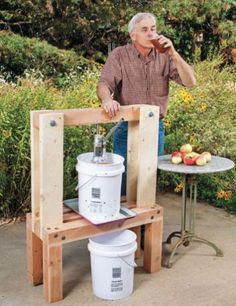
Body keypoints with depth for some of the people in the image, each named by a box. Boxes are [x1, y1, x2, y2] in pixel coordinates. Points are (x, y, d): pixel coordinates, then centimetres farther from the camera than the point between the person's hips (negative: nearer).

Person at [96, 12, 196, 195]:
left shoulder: (164, 56, 1)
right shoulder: (119, 55, -5)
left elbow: (190, 82, -7)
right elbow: (104, 84, -17)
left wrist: (173, 54, -18)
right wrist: (107, 99, -40)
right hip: (126, 127, -2)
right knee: (122, 182, 6)